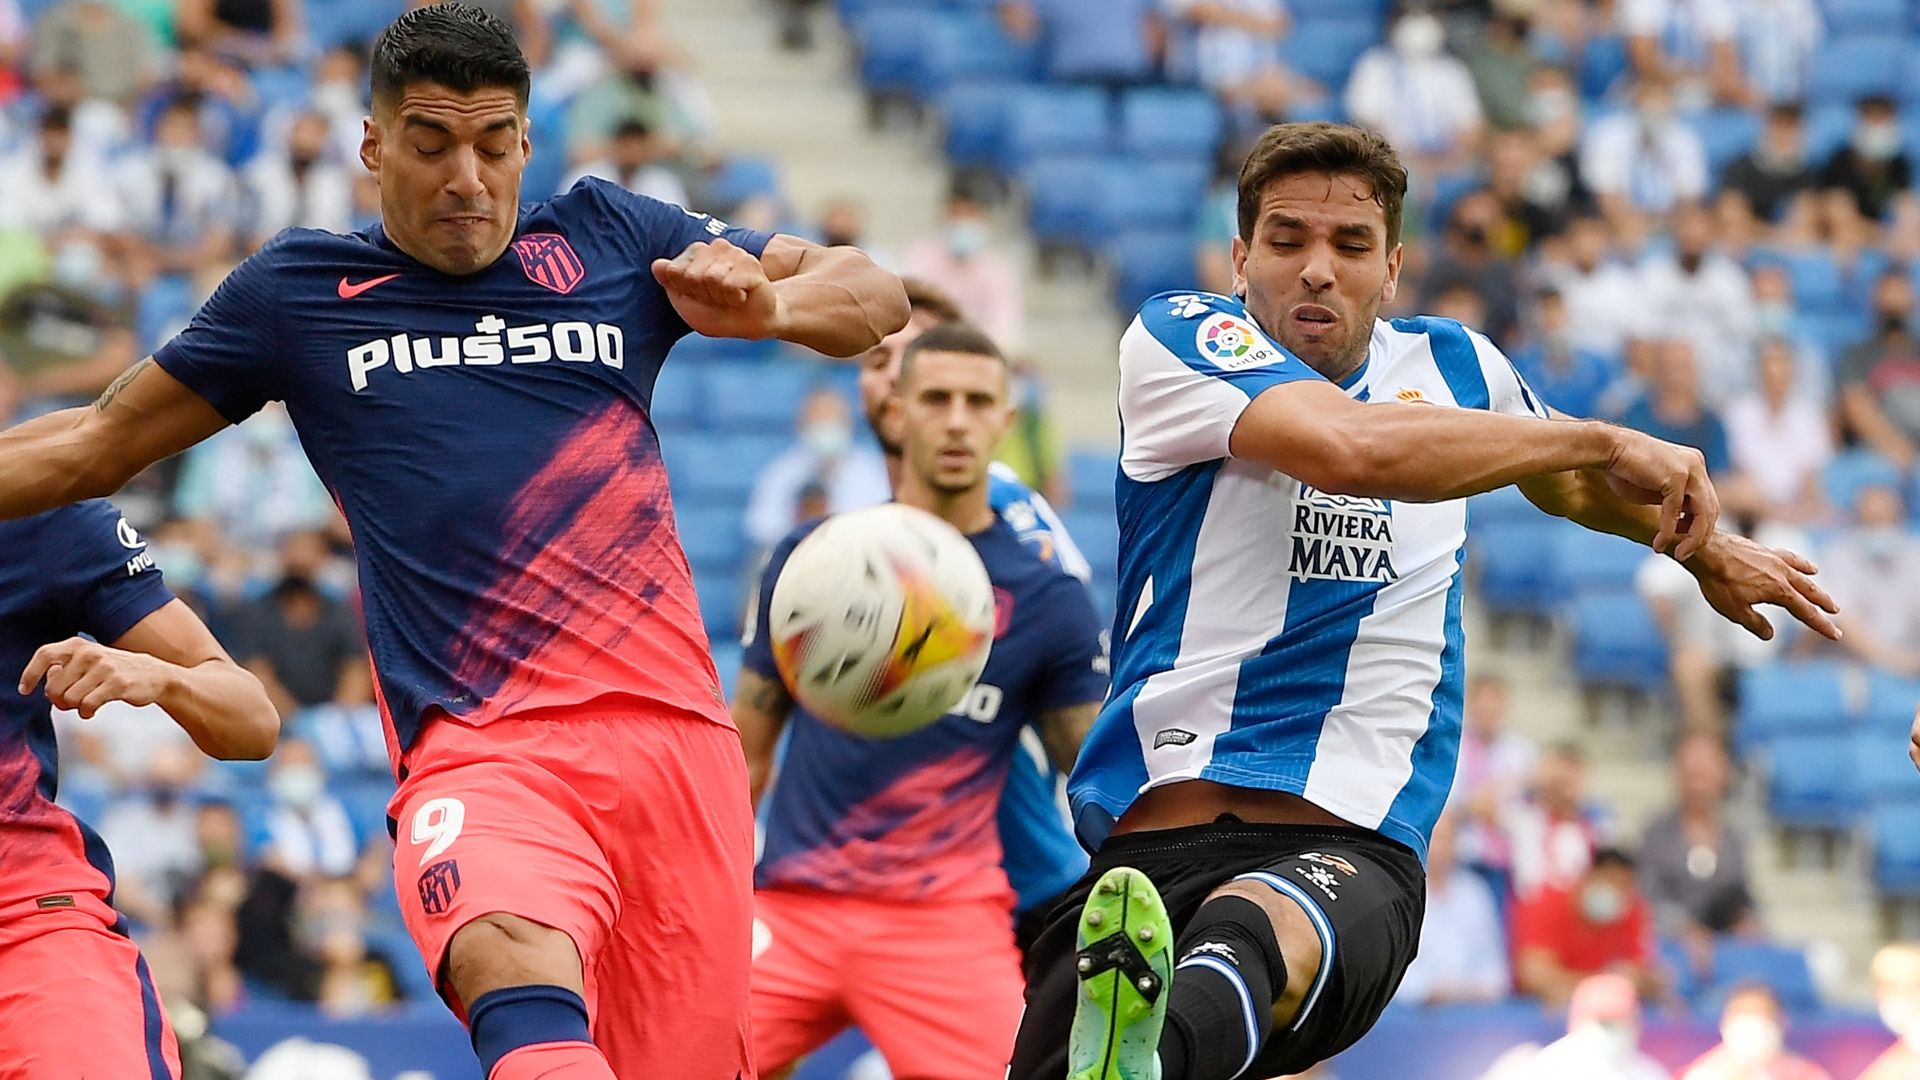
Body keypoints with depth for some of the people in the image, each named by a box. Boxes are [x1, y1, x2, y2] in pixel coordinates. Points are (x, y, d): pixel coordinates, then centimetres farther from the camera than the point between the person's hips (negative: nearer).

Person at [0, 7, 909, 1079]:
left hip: (670, 731, 3)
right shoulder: (297, 289, 14)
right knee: (512, 967, -34)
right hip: (472, 750, -3)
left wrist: (766, 305, -4)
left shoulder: (611, 235, 15)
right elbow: (95, 446, 25)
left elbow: (877, 296, 17)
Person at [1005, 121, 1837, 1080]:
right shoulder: (1175, 338, 2)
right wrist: (1603, 442, -10)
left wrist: (1705, 546, 60)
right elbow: (1354, 446, -18)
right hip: (1151, 831, 1)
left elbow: (1564, 483, 47)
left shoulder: (1452, 365, 20)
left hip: (1354, 845, -1)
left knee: (1260, 940, -41)